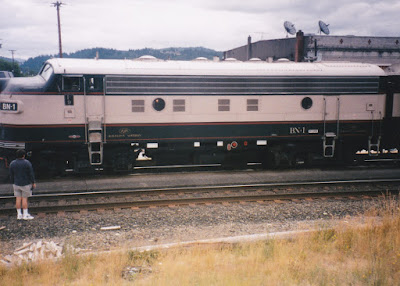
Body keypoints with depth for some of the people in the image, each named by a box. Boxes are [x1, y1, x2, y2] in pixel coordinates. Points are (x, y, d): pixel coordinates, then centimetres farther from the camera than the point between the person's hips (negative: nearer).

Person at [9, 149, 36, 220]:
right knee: (24, 199, 1)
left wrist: (13, 183, 16)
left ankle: (19, 215, 11)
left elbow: (11, 175, 6)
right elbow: (31, 174, -11)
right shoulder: (27, 163, -13)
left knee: (18, 199, 7)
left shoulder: (12, 163, 0)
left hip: (16, 184, 4)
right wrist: (33, 183, -2)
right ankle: (25, 215, 4)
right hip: (26, 184, -4)